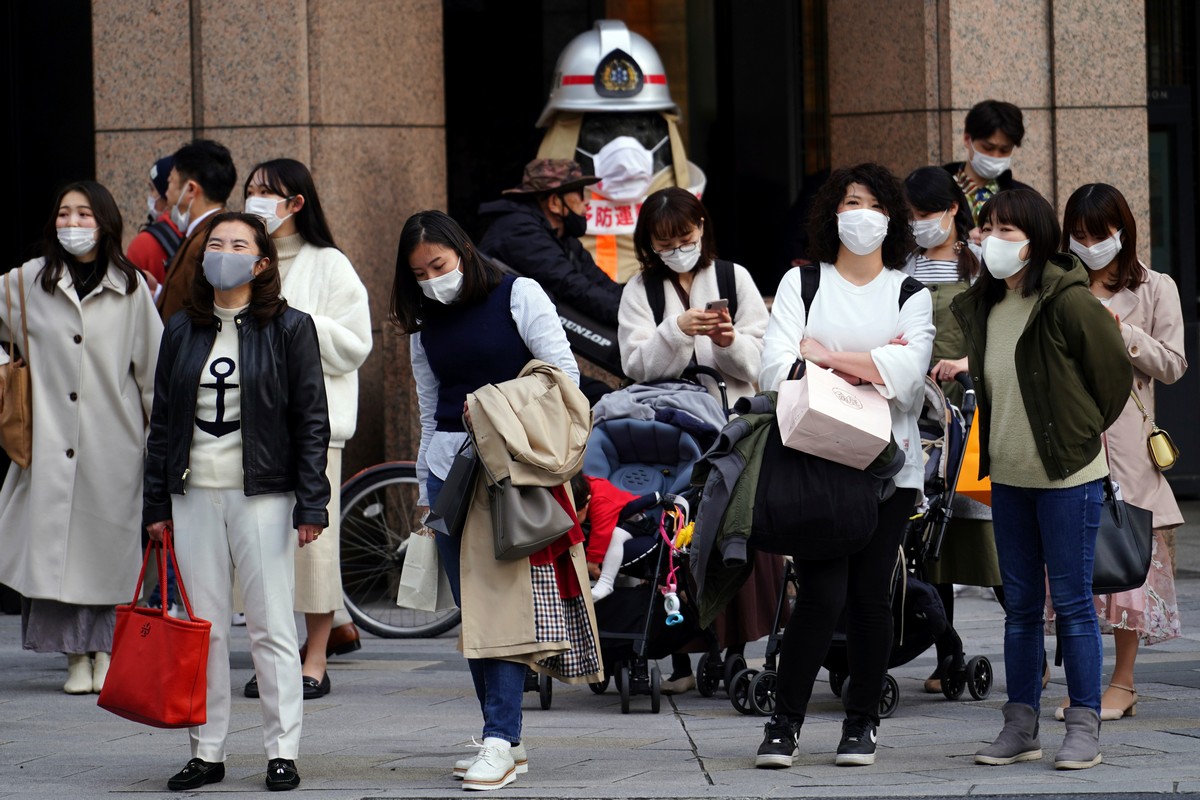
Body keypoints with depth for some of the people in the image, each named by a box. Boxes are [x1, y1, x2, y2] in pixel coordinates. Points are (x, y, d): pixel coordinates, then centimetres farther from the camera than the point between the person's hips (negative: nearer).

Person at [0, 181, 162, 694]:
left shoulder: (130, 287, 4)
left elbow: (152, 365, 7)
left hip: (113, 440, -1)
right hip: (51, 439, 1)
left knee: (108, 545, 1)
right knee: (55, 543, -4)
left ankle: (106, 651, 12)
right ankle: (76, 656, 3)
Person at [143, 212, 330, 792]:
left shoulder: (289, 329, 0)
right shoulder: (182, 332, 10)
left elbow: (311, 422, -1)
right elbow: (162, 421, 13)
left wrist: (311, 504, -8)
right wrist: (156, 504, 9)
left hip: (262, 496, -4)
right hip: (195, 494, 4)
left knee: (271, 628, -2)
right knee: (203, 629, 5)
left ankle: (282, 751, 4)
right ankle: (207, 751, 11)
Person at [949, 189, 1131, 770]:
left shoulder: (1068, 301, -13)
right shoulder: (982, 307, 7)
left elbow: (1114, 372, -5)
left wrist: (1083, 432, 6)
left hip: (1067, 478, -7)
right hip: (1009, 477, 7)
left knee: (1072, 601, -2)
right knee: (1020, 605, 10)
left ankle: (1084, 728, 3)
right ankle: (1020, 727, 16)